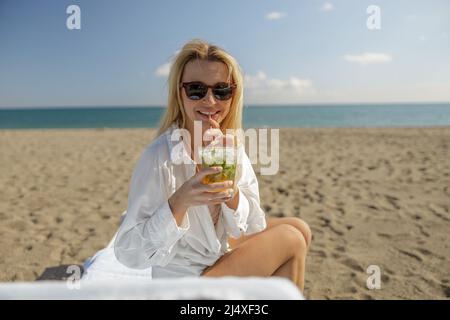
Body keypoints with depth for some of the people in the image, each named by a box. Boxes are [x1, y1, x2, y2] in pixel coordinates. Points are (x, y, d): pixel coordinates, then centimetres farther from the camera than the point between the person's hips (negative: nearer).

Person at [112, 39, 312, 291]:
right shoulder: (159, 157, -28)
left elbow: (253, 229, -9)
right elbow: (129, 254, -27)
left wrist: (228, 182, -26)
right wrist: (179, 202, -41)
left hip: (220, 251, 6)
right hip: (185, 281, -6)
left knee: (300, 229, 8)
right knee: (291, 239, -7)